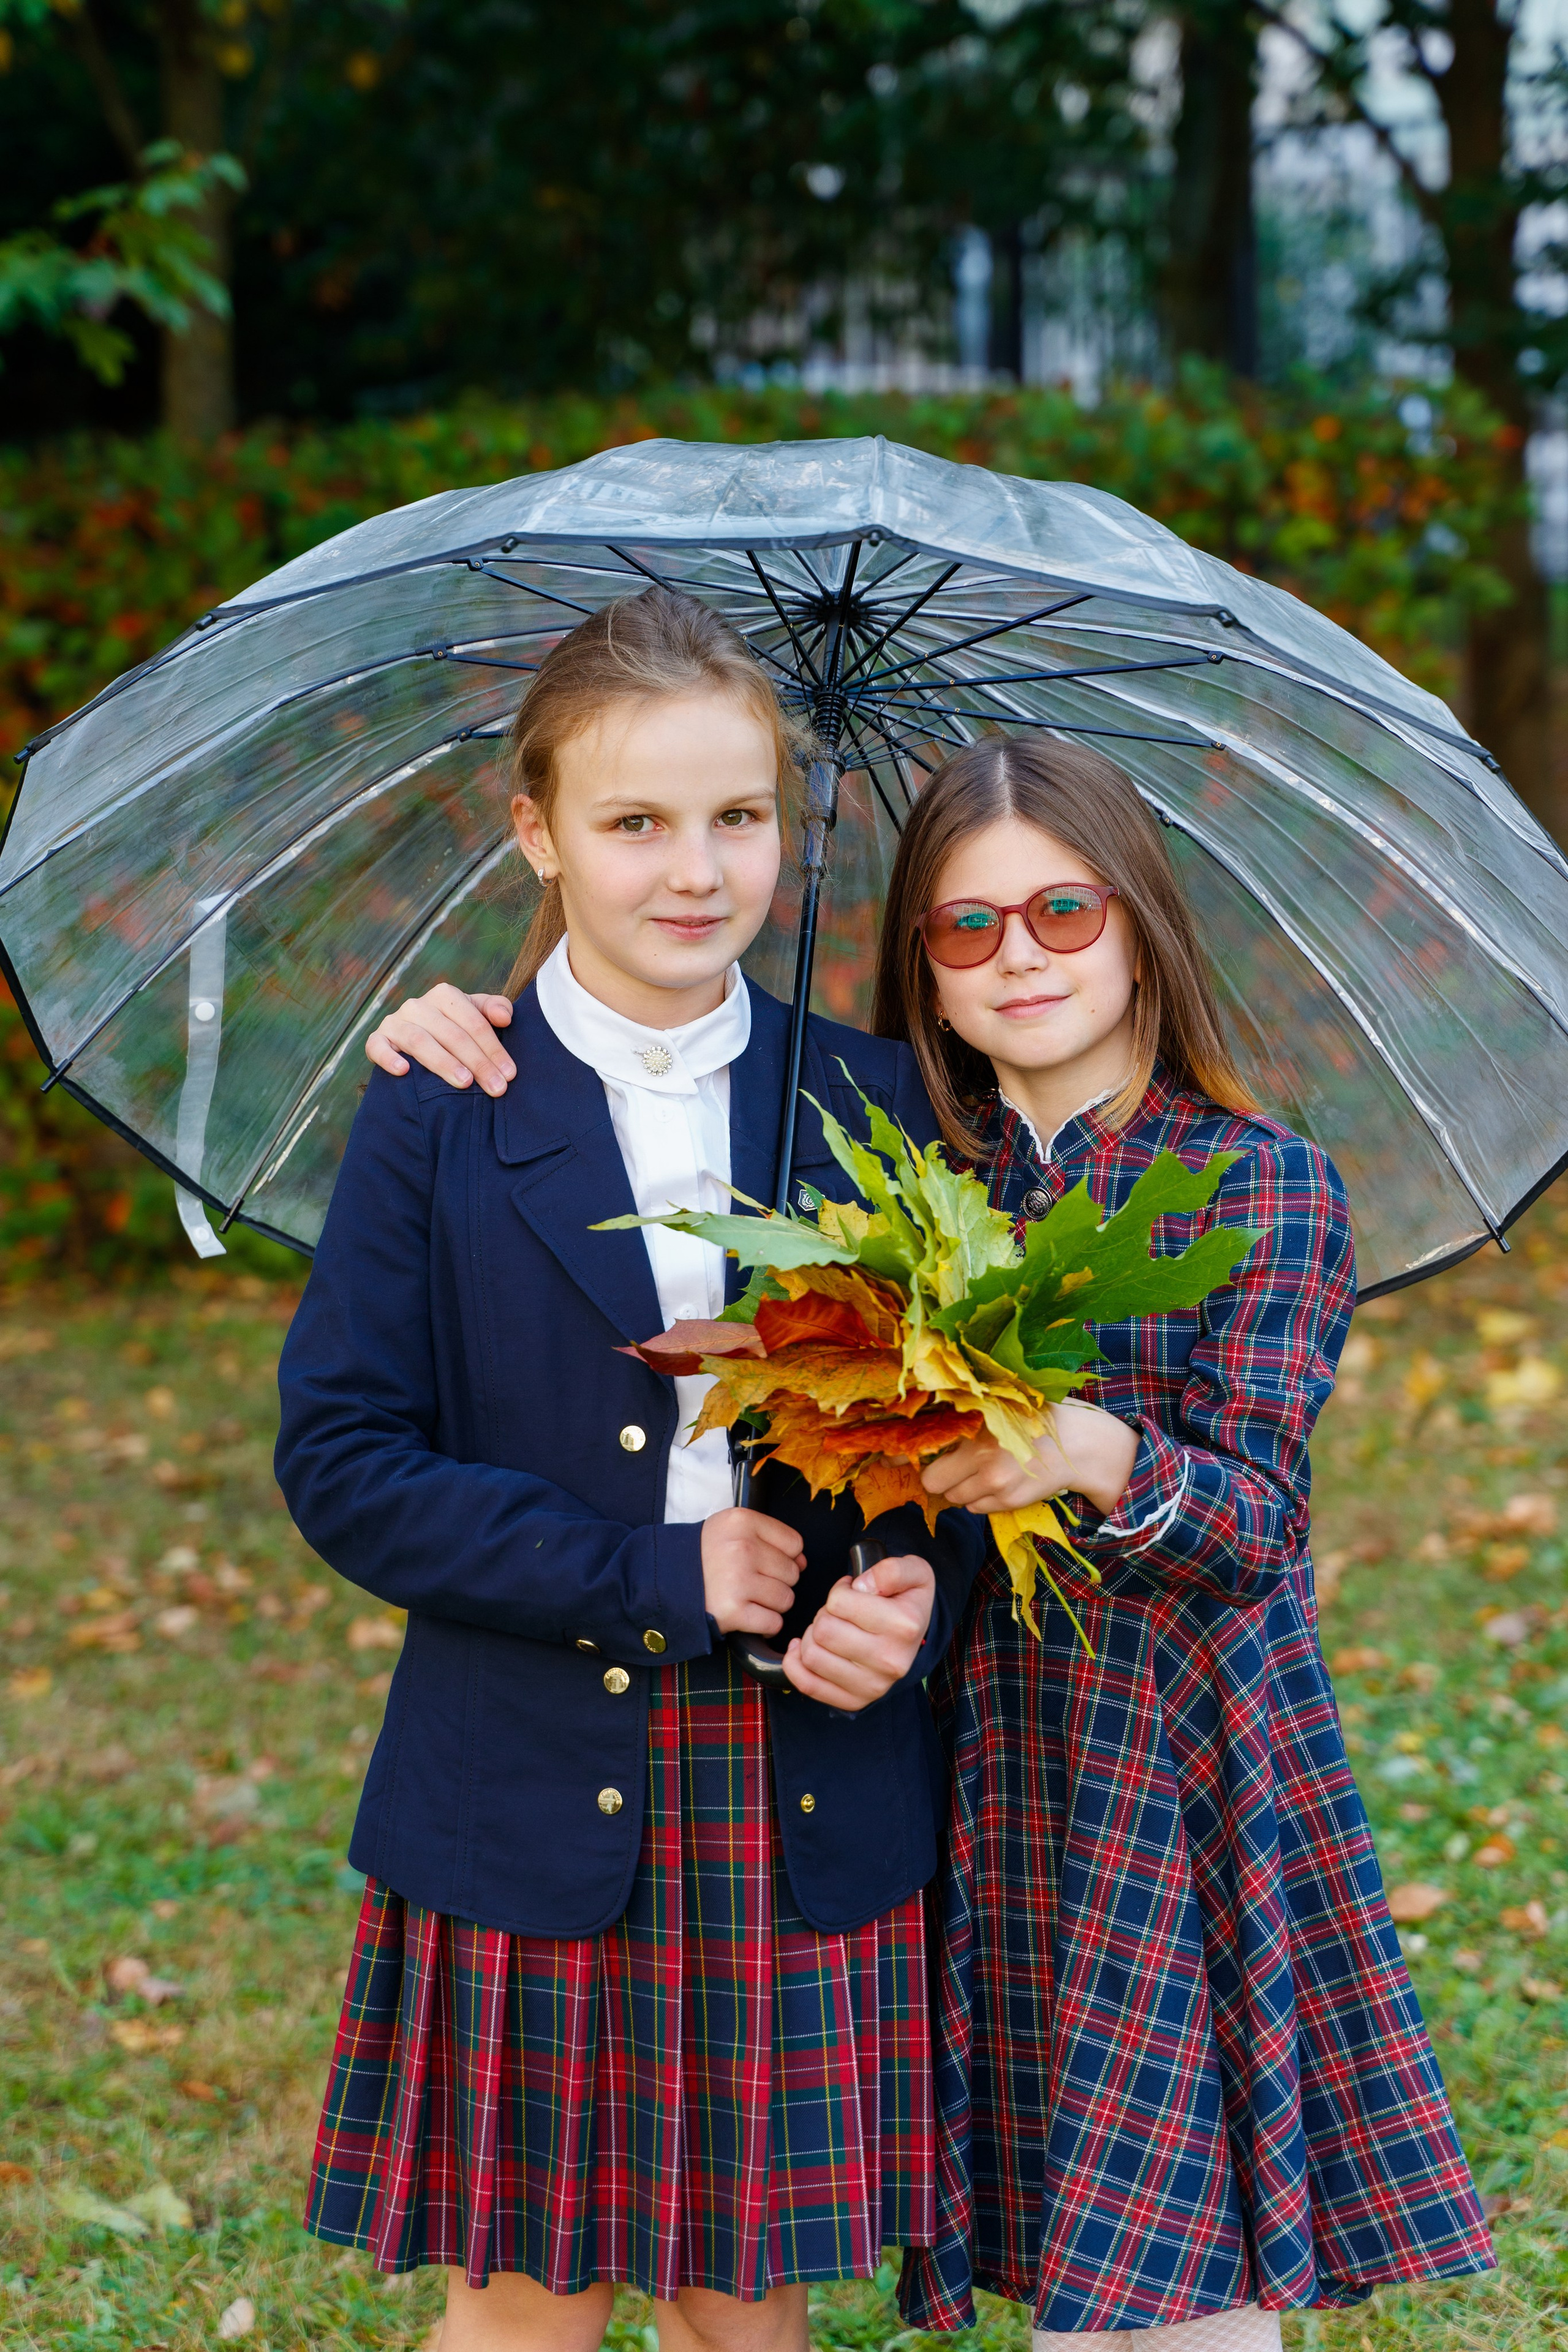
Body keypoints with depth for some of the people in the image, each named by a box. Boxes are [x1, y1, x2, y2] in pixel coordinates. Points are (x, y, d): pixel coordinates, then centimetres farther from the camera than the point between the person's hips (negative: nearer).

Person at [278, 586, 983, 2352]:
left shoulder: (874, 1107, 4)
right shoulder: (440, 1126, -3)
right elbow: (339, 1459, -6)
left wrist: (919, 1594, -13)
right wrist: (649, 1580, -14)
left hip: (808, 1809, 2)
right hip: (533, 1813, -2)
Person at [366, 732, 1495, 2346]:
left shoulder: (1262, 1187, -2)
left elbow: (1258, 1520, -11)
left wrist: (1102, 1455, -32)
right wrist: (480, 1025, -5)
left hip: (1182, 1776, -3)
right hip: (980, 1768, 3)